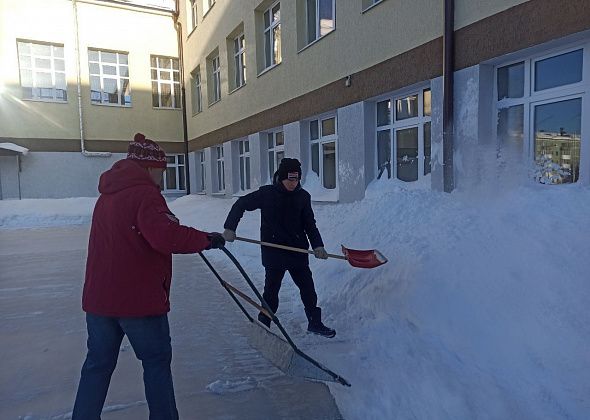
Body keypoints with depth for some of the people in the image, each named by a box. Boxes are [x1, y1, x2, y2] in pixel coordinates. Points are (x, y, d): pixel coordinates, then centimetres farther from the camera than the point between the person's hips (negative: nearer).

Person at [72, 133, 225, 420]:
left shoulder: (108, 194, 13)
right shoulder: (144, 193, -16)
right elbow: (166, 236, -30)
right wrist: (207, 239, -18)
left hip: (98, 297, 8)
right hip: (138, 298, -8)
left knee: (98, 363, 18)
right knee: (157, 361, 9)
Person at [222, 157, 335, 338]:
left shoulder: (303, 196, 1)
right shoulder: (267, 193, -8)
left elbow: (309, 224, 4)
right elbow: (240, 204, 0)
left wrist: (317, 245, -10)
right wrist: (229, 228, -8)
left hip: (298, 251, 3)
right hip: (273, 252, -3)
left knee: (308, 287, 11)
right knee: (271, 289, 6)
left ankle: (315, 323, 28)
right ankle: (263, 325, 22)